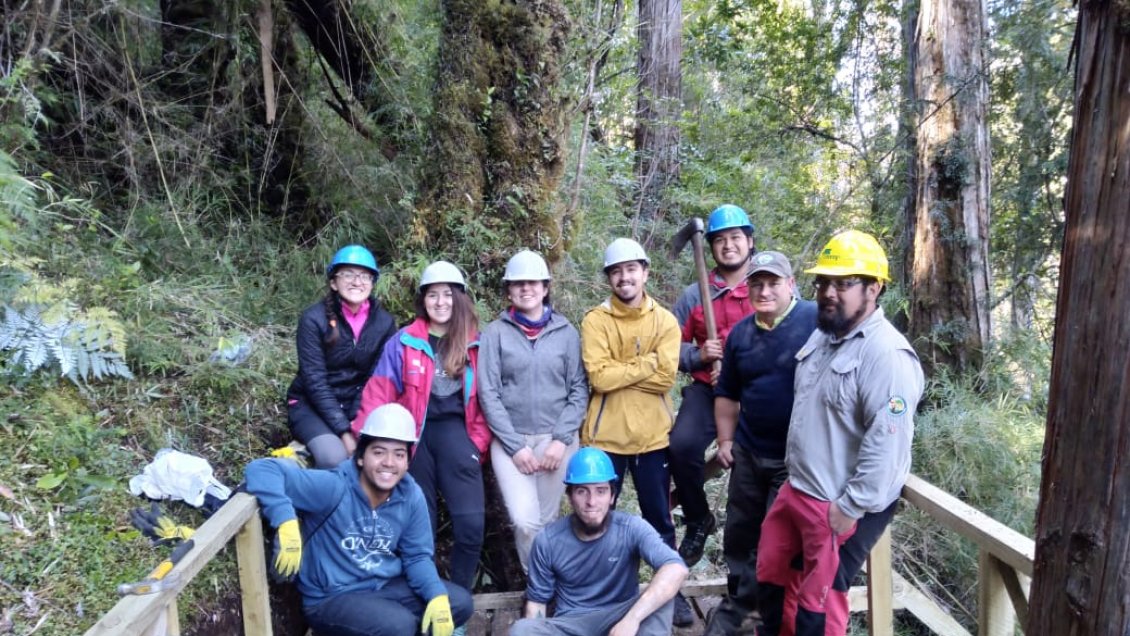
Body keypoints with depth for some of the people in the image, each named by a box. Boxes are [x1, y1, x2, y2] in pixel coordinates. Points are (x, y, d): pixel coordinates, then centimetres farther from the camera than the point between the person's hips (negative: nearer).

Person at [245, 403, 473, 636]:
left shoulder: (412, 497, -7)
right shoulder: (333, 488, -23)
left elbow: (417, 555, 2)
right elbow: (261, 469, -27)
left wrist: (438, 596, -16)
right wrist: (287, 522, -41)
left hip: (384, 587, 6)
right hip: (330, 599, -6)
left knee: (460, 603, -4)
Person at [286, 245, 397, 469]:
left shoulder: (384, 322, -4)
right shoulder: (314, 319, -14)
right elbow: (315, 381, -17)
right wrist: (344, 431, -22)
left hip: (359, 406, 3)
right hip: (311, 405, -3)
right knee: (335, 456, -30)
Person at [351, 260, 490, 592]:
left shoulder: (475, 344, 6)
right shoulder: (403, 342, 3)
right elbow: (379, 393, -1)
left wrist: (478, 443, -1)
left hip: (455, 433, 0)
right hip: (416, 437, 0)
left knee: (471, 524, -6)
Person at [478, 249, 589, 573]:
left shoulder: (566, 333, 4)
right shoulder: (495, 333, 1)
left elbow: (579, 389, 2)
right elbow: (488, 394, -3)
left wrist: (561, 439, -8)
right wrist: (515, 446, -9)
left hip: (556, 440, 1)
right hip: (510, 441, -1)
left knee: (546, 521, 7)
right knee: (525, 520, -12)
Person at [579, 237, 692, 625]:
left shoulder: (665, 321, 0)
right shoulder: (595, 321, -4)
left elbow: (666, 377, -12)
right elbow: (598, 377, -16)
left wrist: (620, 373, -14)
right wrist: (646, 363, -13)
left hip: (653, 436, 1)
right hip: (605, 436, 0)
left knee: (659, 520, 13)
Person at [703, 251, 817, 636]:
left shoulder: (817, 320, -14)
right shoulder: (740, 333, 6)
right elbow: (727, 393, 16)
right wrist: (725, 440, 12)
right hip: (748, 454, 6)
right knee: (739, 533, 17)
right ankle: (736, 604, 36)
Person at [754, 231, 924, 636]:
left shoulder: (886, 355, -22)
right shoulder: (821, 336, 9)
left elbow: (887, 443, -27)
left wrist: (851, 507, -23)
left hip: (842, 507, -9)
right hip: (796, 490, 9)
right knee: (771, 577, 22)